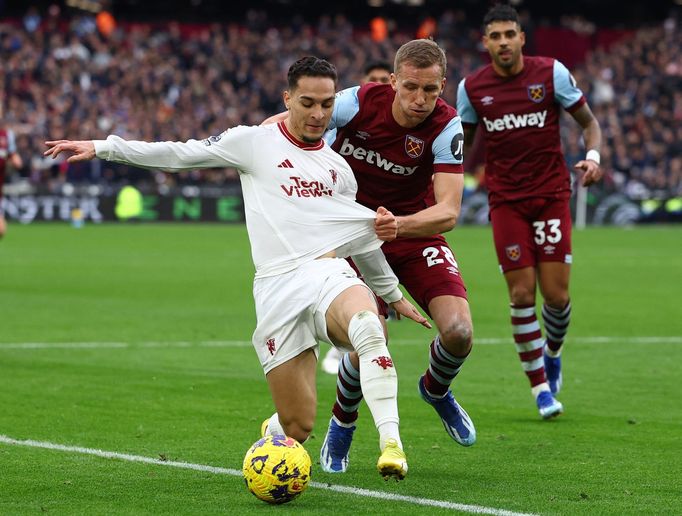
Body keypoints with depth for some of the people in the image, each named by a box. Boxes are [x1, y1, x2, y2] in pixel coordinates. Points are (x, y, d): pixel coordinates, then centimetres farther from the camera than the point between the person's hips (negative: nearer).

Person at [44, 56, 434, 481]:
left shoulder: (338, 168, 20)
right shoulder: (255, 142, 9)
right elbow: (179, 155, 9)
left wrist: (393, 294, 36)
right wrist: (102, 147, 4)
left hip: (330, 273, 2)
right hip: (278, 287, -2)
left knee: (368, 325, -37)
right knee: (297, 429, -6)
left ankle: (391, 443, -38)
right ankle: (272, 432, 33)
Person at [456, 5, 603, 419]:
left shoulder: (552, 73, -5)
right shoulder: (471, 88, 0)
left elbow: (589, 122, 3)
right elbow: (464, 143, 14)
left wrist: (593, 157, -16)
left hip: (551, 194, -1)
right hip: (506, 201, 1)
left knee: (556, 294, -3)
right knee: (522, 295, -6)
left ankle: (552, 353, 30)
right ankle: (541, 387, 6)